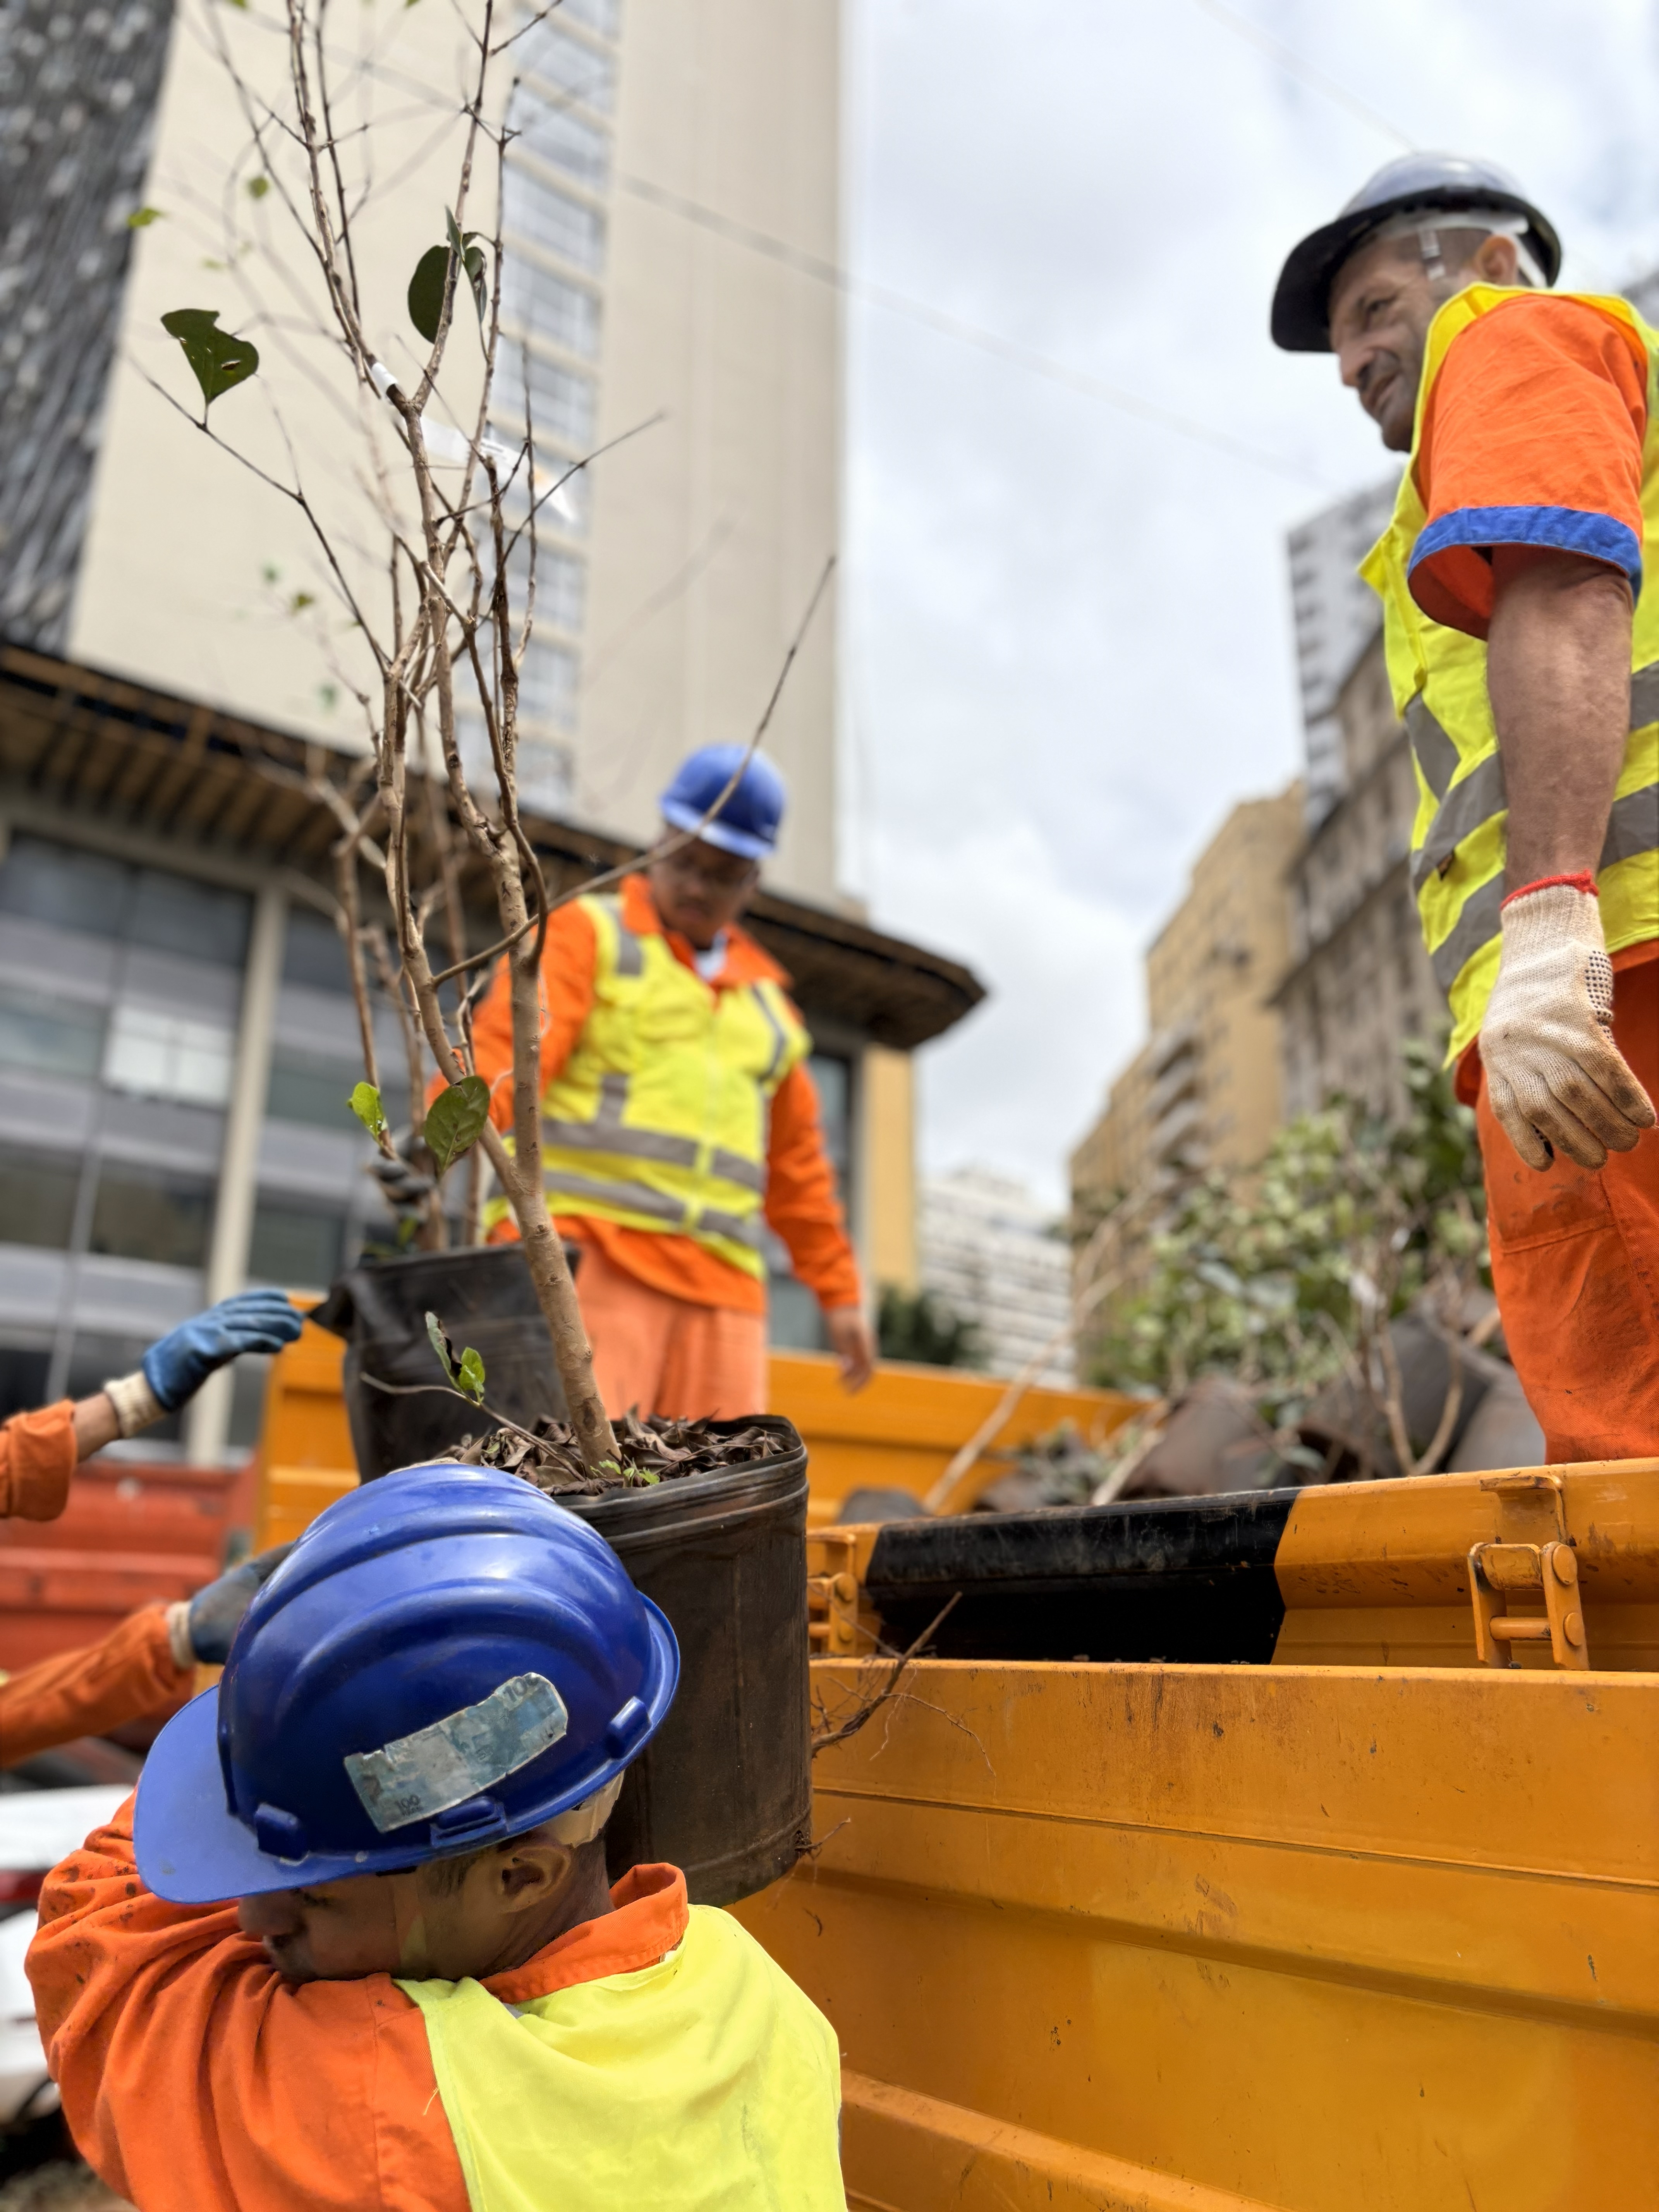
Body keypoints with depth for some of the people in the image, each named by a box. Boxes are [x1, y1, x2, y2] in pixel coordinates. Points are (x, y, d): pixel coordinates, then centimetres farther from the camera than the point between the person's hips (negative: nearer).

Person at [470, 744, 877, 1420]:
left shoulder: (764, 1000, 24)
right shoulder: (586, 932, 8)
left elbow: (796, 1161, 28)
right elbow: (510, 1043, -10)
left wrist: (839, 1291, 26)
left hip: (719, 1285, 5)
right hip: (585, 1254, -5)